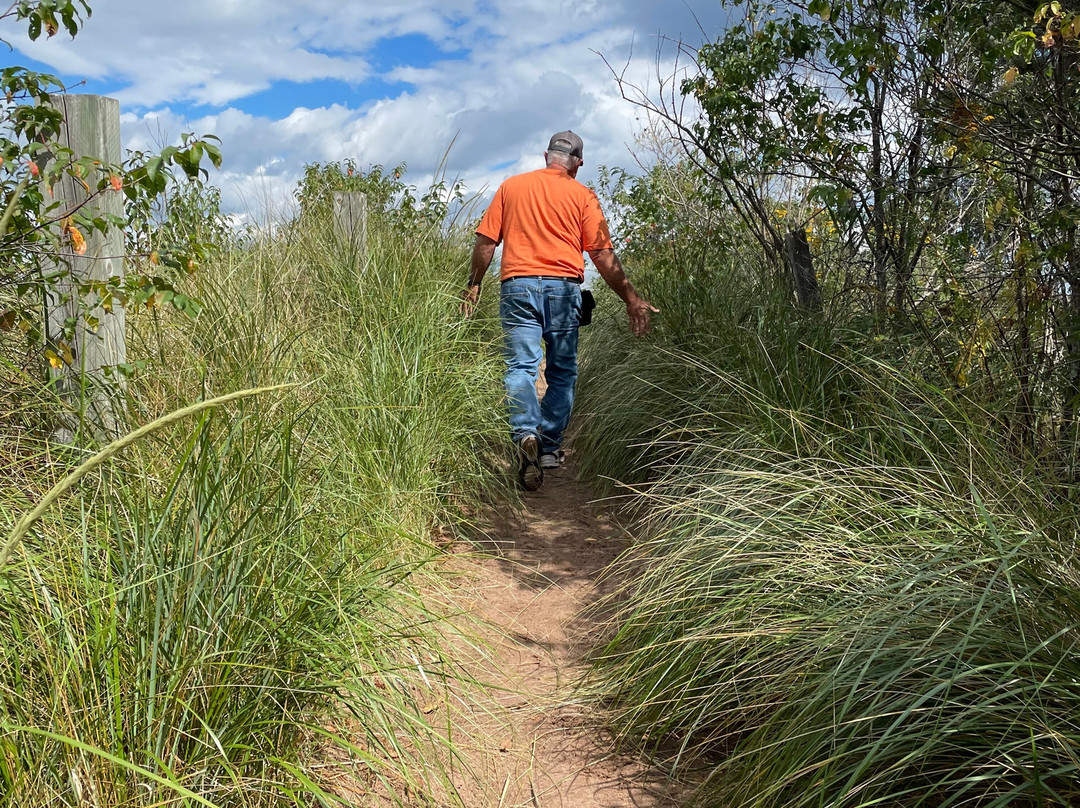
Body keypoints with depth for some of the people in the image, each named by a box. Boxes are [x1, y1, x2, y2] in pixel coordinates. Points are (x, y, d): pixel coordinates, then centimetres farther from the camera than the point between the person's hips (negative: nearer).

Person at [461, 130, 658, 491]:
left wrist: (474, 285, 19)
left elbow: (486, 241, 9)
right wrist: (631, 297, 4)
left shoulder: (511, 186, 13)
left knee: (521, 366, -4)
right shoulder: (582, 195, 7)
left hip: (517, 285, 1)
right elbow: (602, 254, 1)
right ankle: (550, 447, 14)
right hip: (563, 287, 0)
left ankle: (526, 434, -27)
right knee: (562, 372, 11)